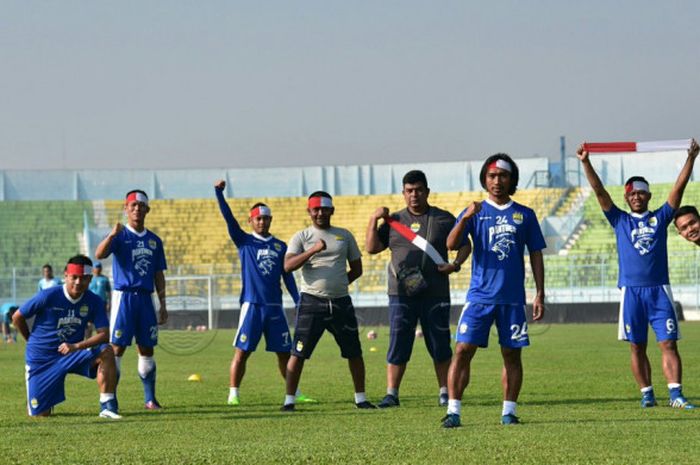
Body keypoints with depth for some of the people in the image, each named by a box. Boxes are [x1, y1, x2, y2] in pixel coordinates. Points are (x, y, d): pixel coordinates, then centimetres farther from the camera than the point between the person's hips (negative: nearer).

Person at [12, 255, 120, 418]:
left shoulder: (93, 301, -9)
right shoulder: (48, 296, -17)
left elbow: (104, 335, -16)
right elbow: (17, 317, -5)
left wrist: (76, 346, -30)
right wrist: (33, 342, 7)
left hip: (73, 355, 2)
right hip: (42, 360, -2)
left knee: (106, 352, -26)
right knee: (40, 414, -2)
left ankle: (107, 405, -23)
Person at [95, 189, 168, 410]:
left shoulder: (154, 241, 13)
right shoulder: (120, 236, -1)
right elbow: (99, 255, -20)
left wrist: (162, 304, 11)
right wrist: (112, 235, -35)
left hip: (146, 298, 4)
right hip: (124, 295, -4)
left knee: (147, 348, 7)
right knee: (117, 348, -6)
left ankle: (150, 398, 12)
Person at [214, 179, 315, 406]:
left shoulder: (280, 246, 12)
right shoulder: (244, 241, 4)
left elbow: (288, 277, 13)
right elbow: (229, 218, -8)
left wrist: (299, 303, 5)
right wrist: (219, 193, -20)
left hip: (275, 306, 3)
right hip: (252, 305, -3)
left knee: (284, 352, 6)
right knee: (242, 351, -5)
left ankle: (295, 393, 13)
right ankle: (233, 394, 1)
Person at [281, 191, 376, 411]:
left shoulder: (345, 236, 11)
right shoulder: (301, 237, 2)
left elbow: (357, 269, 16)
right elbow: (288, 265, -14)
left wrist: (337, 284, 4)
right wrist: (312, 250, -24)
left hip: (341, 302, 3)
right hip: (311, 302, -3)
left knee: (354, 352, 6)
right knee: (298, 353, -5)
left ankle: (361, 398, 18)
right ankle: (289, 400, 0)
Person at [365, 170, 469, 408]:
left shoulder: (443, 219, 7)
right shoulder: (394, 220, 12)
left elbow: (464, 245, 10)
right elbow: (371, 247, 8)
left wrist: (456, 264, -8)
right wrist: (374, 220, -1)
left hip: (435, 293, -1)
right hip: (401, 293, 1)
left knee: (440, 344, 4)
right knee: (398, 344, -3)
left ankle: (445, 392, 14)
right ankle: (391, 394, -1)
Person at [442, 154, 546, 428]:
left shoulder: (525, 215, 8)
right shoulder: (475, 212, 4)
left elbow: (536, 255, 10)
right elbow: (451, 244, -8)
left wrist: (540, 294, 4)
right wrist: (465, 218, -25)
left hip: (513, 298, 1)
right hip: (480, 295, -1)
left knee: (512, 354, 4)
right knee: (463, 350, -8)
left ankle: (509, 412, 13)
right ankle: (453, 411, -7)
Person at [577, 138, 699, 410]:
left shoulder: (660, 218, 13)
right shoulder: (620, 221, 13)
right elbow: (599, 191, 6)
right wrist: (585, 163, -3)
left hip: (659, 289, -1)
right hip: (631, 291, 1)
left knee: (668, 343, -8)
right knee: (637, 347, 2)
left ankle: (675, 394, -13)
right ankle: (646, 394, 9)